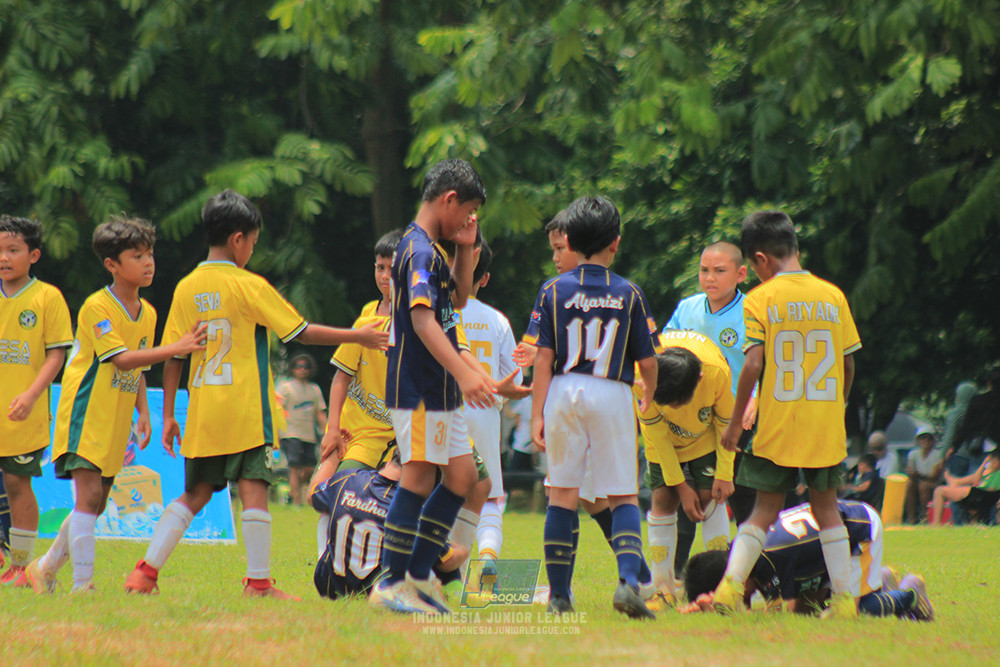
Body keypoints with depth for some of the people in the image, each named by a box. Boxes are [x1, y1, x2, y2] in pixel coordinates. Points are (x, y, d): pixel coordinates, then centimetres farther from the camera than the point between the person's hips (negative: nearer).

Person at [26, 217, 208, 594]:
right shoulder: (97, 308, -14)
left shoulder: (147, 313, 11)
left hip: (115, 422, 8)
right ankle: (83, 584, -19)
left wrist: (144, 415, 9)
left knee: (95, 504, 10)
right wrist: (176, 348, -31)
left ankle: (47, 568, 27)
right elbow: (121, 359, -24)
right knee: (89, 495, -17)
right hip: (86, 412, -8)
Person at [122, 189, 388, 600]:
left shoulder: (186, 288, 6)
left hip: (202, 414, 5)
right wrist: (357, 336, 6)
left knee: (195, 493, 14)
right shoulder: (249, 287, -7)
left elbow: (173, 356, 8)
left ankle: (146, 570, 6)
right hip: (246, 411, -5)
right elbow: (300, 332, -4)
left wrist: (168, 414, 13)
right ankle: (258, 581, -6)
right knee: (253, 489, -3)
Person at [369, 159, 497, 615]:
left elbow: (458, 299, 31)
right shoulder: (418, 251, -16)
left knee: (462, 476, 11)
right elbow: (422, 319, -27)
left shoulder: (432, 250, 16)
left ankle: (418, 573, 16)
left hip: (439, 390, 10)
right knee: (419, 477, -9)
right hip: (417, 388, -10)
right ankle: (391, 584, -6)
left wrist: (465, 249, 15)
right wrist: (464, 372, -36)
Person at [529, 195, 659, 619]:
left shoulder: (553, 291, 1)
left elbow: (544, 357, -2)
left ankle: (559, 594, 8)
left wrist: (537, 414, -1)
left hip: (564, 393, 1)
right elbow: (647, 362, 5)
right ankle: (628, 579, -17)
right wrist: (649, 395, 25)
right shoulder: (629, 294, 1)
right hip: (613, 394, -1)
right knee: (623, 495, 4)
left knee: (562, 494, 8)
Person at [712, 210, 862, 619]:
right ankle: (844, 598, 6)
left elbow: (753, 364, -13)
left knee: (765, 510, 7)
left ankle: (730, 587, -5)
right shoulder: (833, 297, 3)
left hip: (777, 427, -2)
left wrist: (736, 421, -5)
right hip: (826, 426, 2)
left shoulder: (759, 300, -6)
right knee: (826, 509, 10)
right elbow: (848, 365, 6)